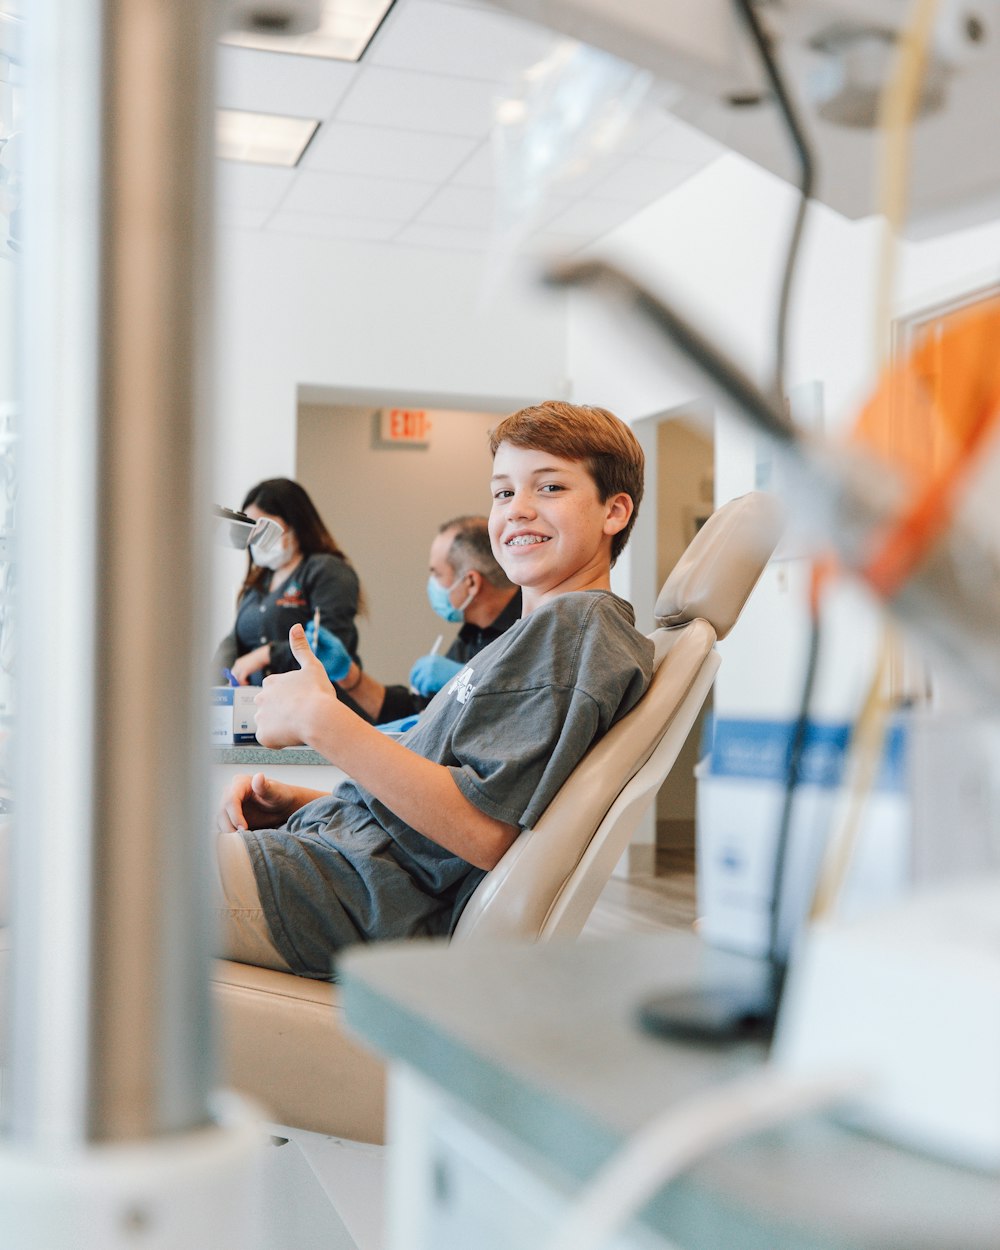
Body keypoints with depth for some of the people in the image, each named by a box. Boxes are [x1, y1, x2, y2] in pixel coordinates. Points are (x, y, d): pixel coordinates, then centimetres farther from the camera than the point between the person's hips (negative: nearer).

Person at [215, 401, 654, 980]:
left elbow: (484, 832, -23)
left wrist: (322, 721, -21)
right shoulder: (546, 631, 20)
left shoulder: (574, 625, -12)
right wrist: (300, 801, 7)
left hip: (362, 901, -10)